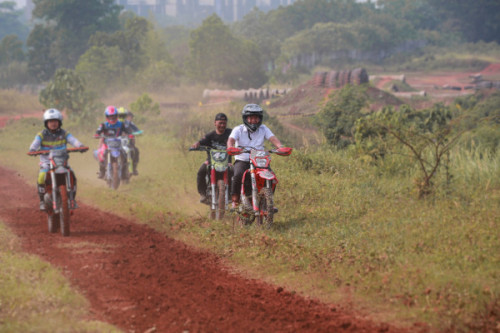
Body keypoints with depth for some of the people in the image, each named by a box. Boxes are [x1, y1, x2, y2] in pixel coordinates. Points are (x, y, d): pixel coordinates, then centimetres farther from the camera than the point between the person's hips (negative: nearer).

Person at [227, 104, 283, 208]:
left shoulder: (263, 129, 8)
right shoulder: (239, 129, 1)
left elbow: (272, 138, -8)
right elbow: (231, 139, -17)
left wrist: (280, 146, -30)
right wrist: (231, 148, -41)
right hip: (242, 161, -2)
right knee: (238, 175, -32)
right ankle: (235, 200, -14)